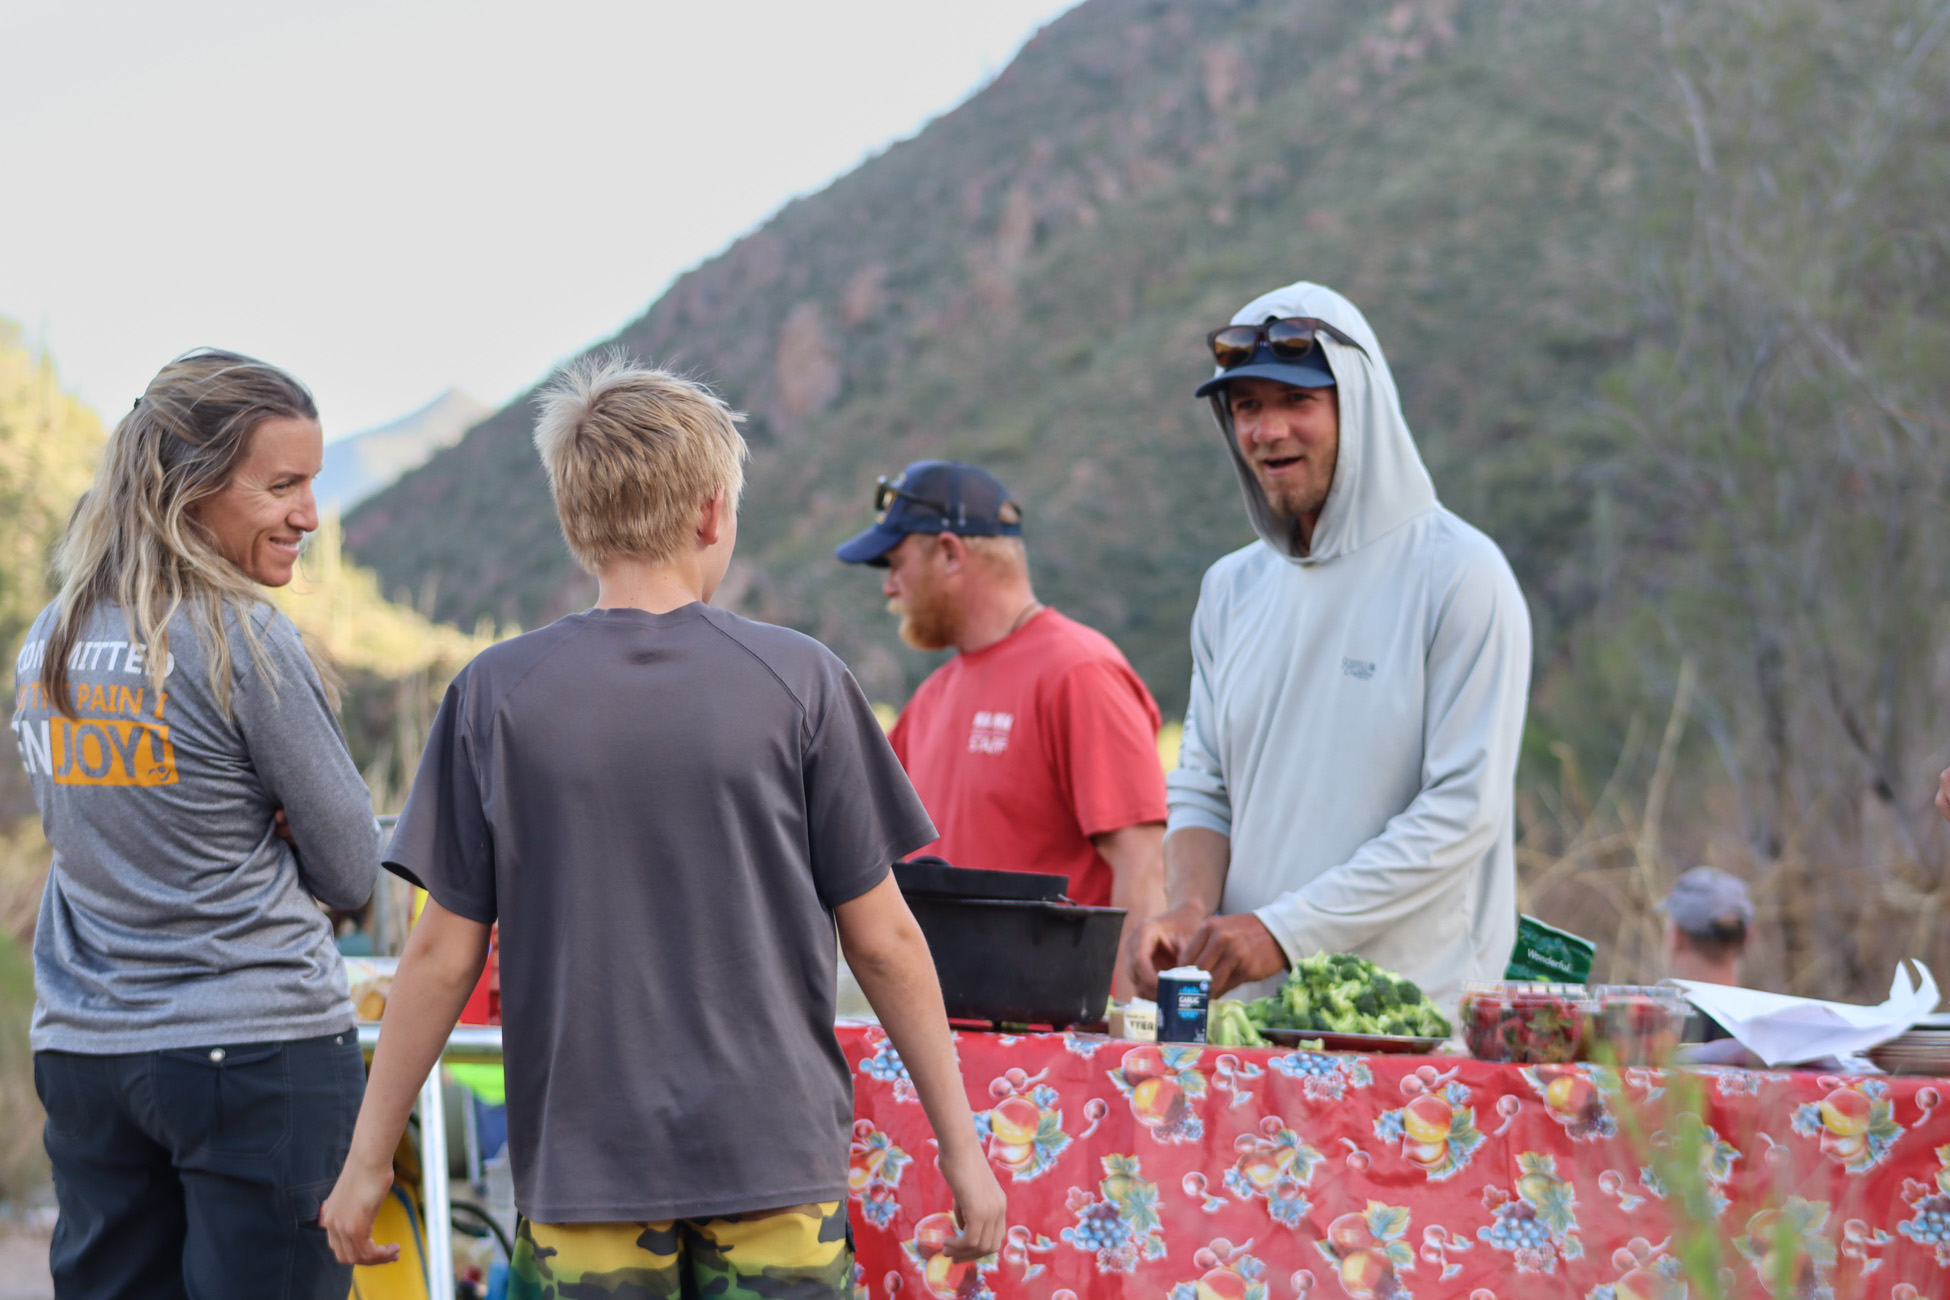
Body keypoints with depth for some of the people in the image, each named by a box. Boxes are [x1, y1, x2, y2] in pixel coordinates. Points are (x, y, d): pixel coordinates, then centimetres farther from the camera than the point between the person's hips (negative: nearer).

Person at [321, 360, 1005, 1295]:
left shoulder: (496, 695, -2)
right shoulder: (798, 681, -4)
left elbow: (444, 951, -1)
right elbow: (880, 939, -2)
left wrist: (369, 1158, 9)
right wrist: (960, 1145, 7)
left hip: (582, 1174, 1)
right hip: (774, 1162, -1)